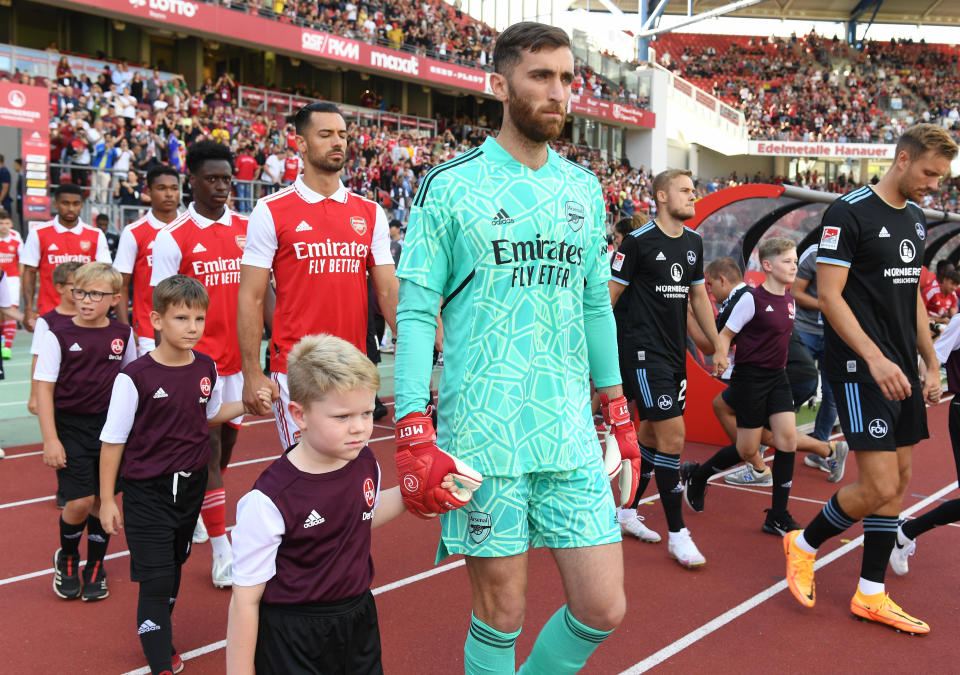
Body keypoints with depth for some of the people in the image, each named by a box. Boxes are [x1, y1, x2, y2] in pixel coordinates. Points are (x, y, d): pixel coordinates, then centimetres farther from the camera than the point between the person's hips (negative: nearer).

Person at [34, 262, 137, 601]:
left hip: (110, 425, 3)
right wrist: (50, 440, -10)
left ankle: (95, 567, 27)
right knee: (80, 501, -8)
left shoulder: (122, 334, 1)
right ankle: (66, 559, 21)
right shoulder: (59, 336, -8)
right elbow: (44, 388, -6)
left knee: (102, 499, 8)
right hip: (71, 428, -3)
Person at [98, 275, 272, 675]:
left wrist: (247, 406, 0)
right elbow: (113, 440, -11)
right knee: (156, 578, -4)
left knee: (175, 567, 20)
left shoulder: (206, 368, -3)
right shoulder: (135, 377, -19)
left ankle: (160, 636, 40)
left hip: (191, 486, 6)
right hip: (146, 492, -5)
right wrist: (107, 500, -8)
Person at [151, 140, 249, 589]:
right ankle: (222, 553, 2)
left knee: (227, 440, 14)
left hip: (240, 355, 5)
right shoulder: (172, 238, -5)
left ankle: (198, 508, 39)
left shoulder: (248, 229, 6)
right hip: (199, 359, -4)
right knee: (208, 447, -4)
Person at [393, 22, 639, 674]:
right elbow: (415, 312, -5)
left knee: (603, 609, 5)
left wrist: (619, 415, 16)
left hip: (572, 436, 5)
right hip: (482, 440, -4)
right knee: (502, 614, 6)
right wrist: (414, 438, -12)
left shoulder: (584, 188, 11)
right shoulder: (450, 185, -3)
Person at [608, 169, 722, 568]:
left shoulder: (693, 242, 11)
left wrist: (719, 347, 17)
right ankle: (677, 533, -1)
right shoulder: (638, 241, -11)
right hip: (644, 351, -8)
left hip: (675, 353, 8)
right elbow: (609, 295, -8)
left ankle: (626, 511, 30)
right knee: (673, 435, -11)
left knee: (652, 433, 14)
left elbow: (699, 297, 19)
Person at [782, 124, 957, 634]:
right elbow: (829, 295, -15)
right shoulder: (849, 212, -11)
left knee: (898, 481, 8)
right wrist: (875, 359, -22)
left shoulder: (915, 220, 15)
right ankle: (804, 544, 13)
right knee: (879, 485, -12)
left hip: (901, 370, 9)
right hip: (860, 369, -8)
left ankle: (871, 595, 18)